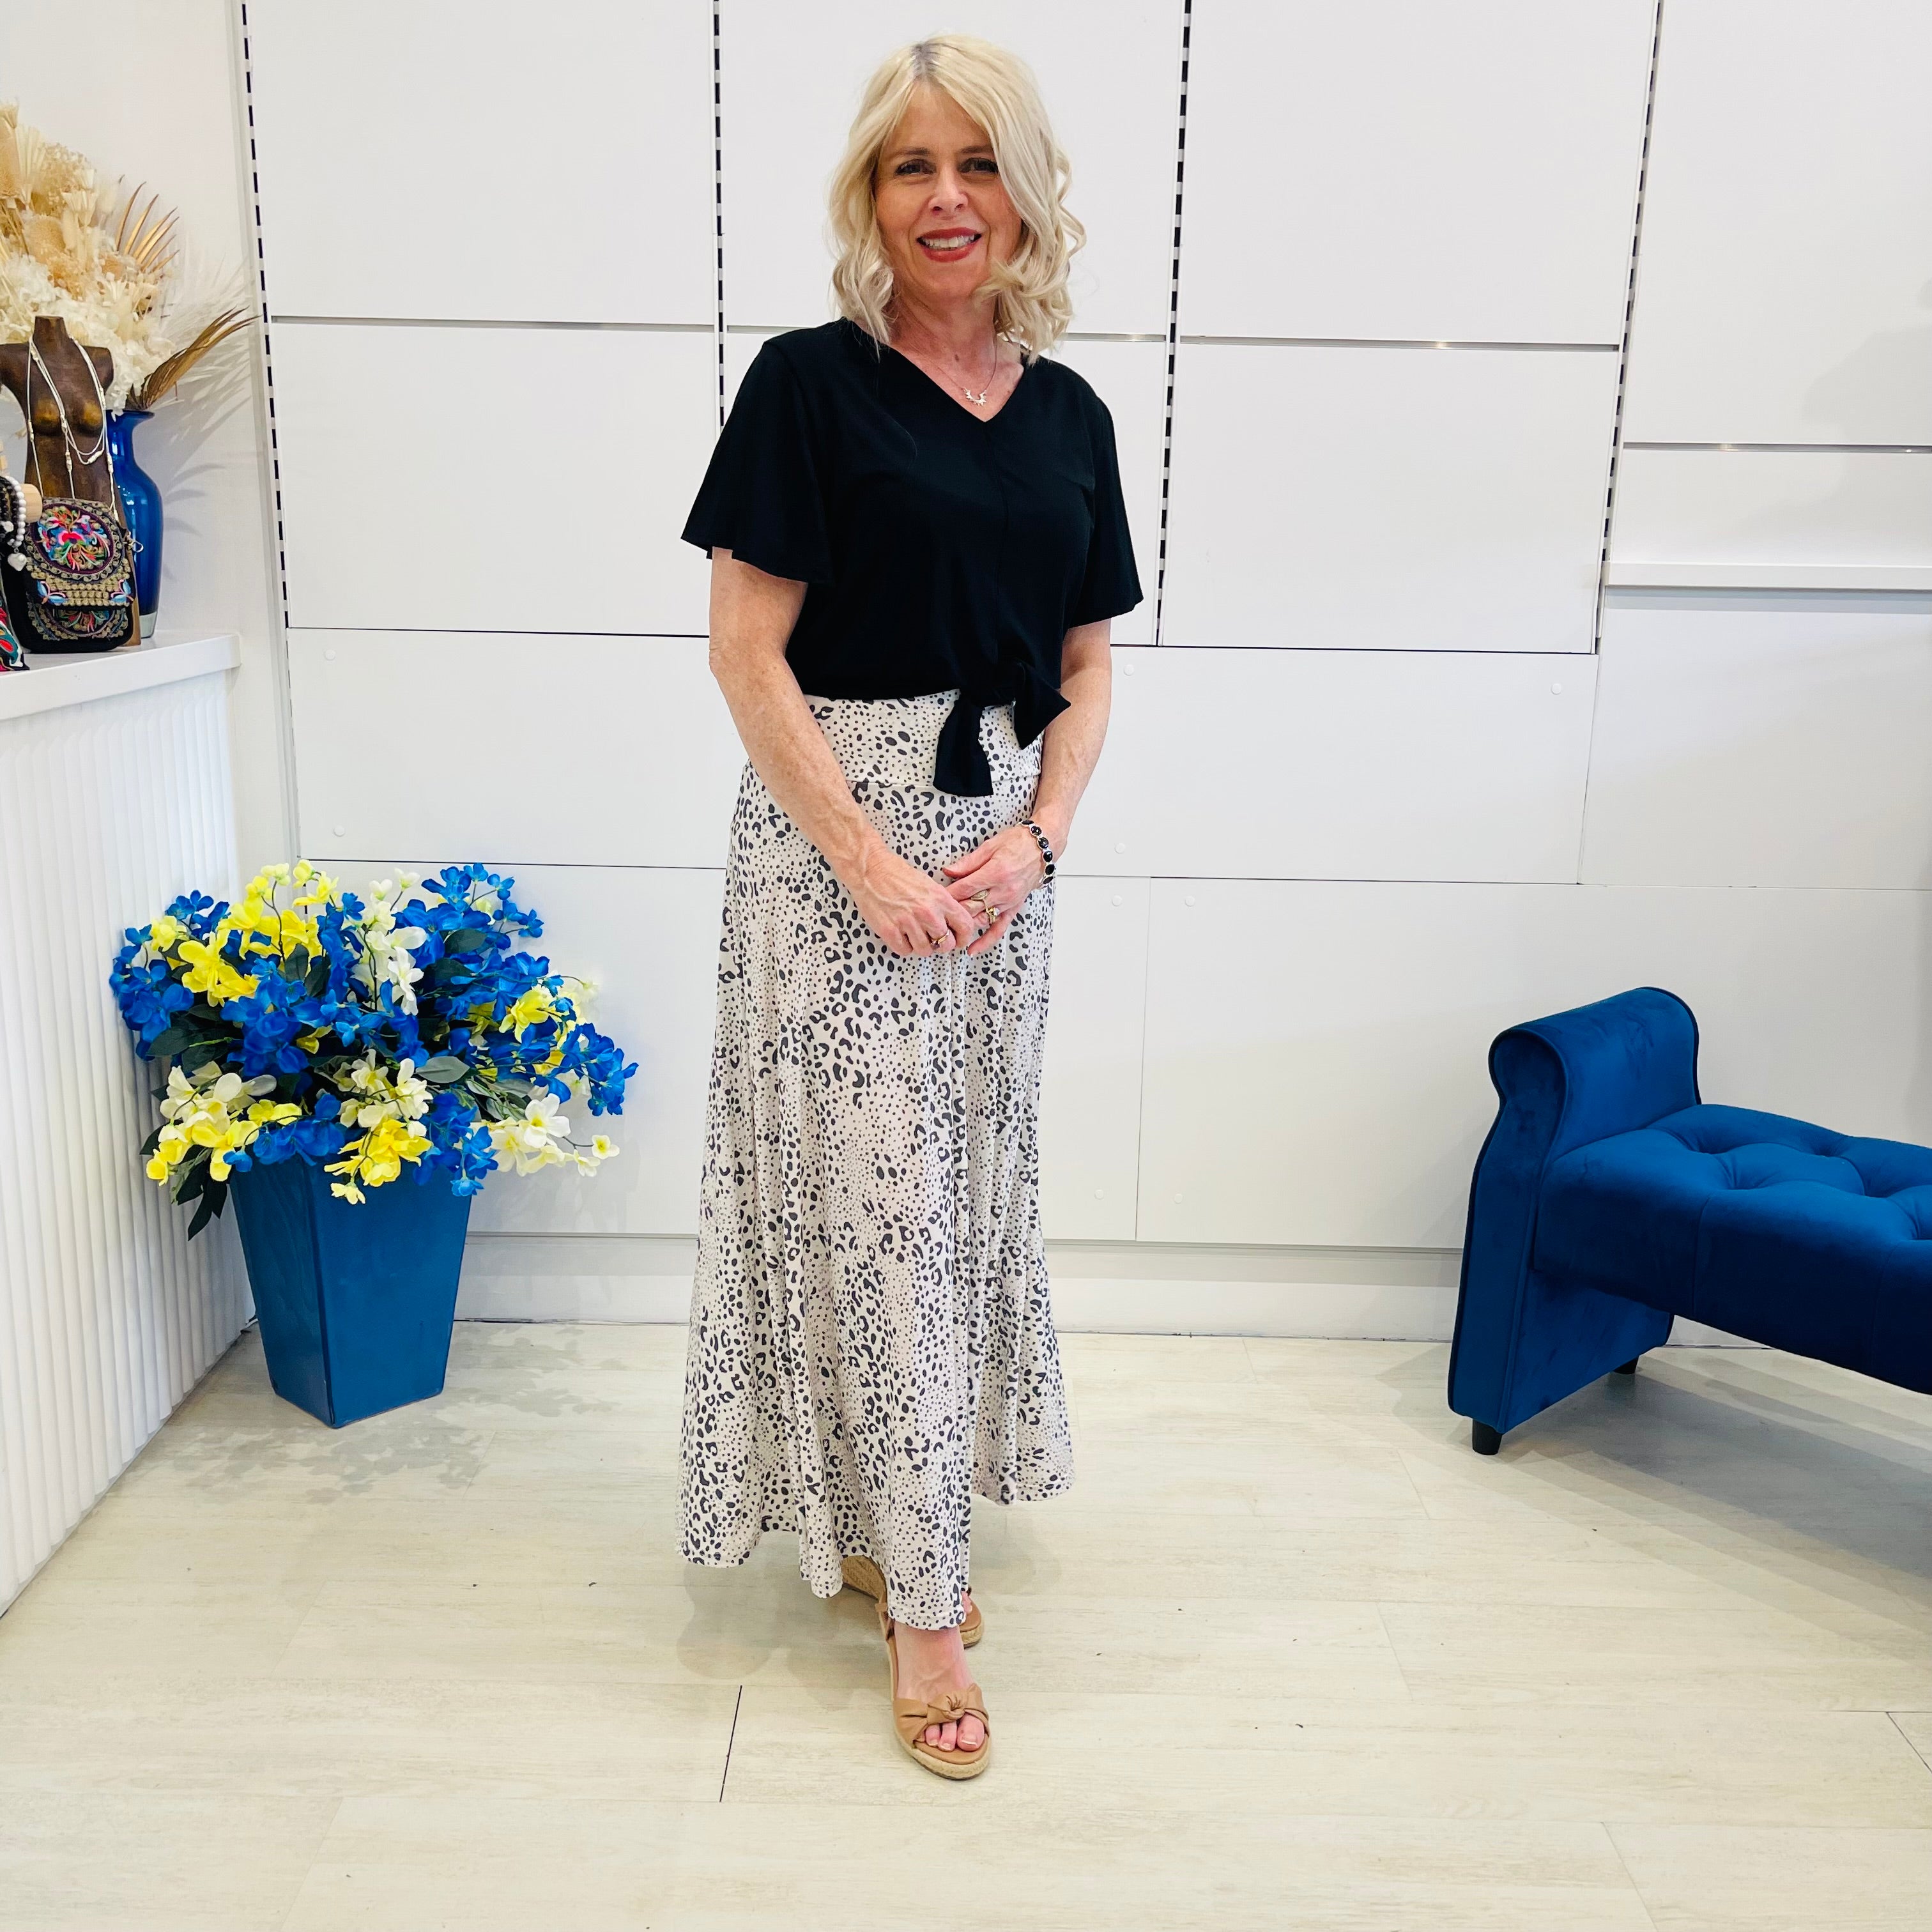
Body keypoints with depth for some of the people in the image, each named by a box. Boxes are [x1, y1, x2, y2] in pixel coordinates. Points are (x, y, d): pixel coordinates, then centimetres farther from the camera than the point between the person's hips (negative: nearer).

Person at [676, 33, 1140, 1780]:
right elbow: (746, 654, -10)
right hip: (839, 834, -5)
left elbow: (1086, 672, 11)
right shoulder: (812, 384, -5)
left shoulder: (1070, 415, 9)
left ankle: (889, 1520, 32)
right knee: (872, 1196, -1)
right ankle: (921, 1597, 14)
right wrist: (870, 860, -15)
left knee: (969, 1182, 12)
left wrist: (1034, 840, -5)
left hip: (1004, 848, 6)